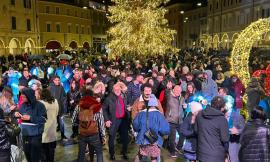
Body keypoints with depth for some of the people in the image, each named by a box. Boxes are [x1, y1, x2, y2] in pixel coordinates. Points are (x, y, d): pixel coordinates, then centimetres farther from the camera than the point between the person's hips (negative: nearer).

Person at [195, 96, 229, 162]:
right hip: (216, 157, -5)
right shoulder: (222, 119, -17)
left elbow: (196, 130, 9)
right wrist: (226, 152, 5)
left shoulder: (200, 115, -1)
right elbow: (225, 139, -12)